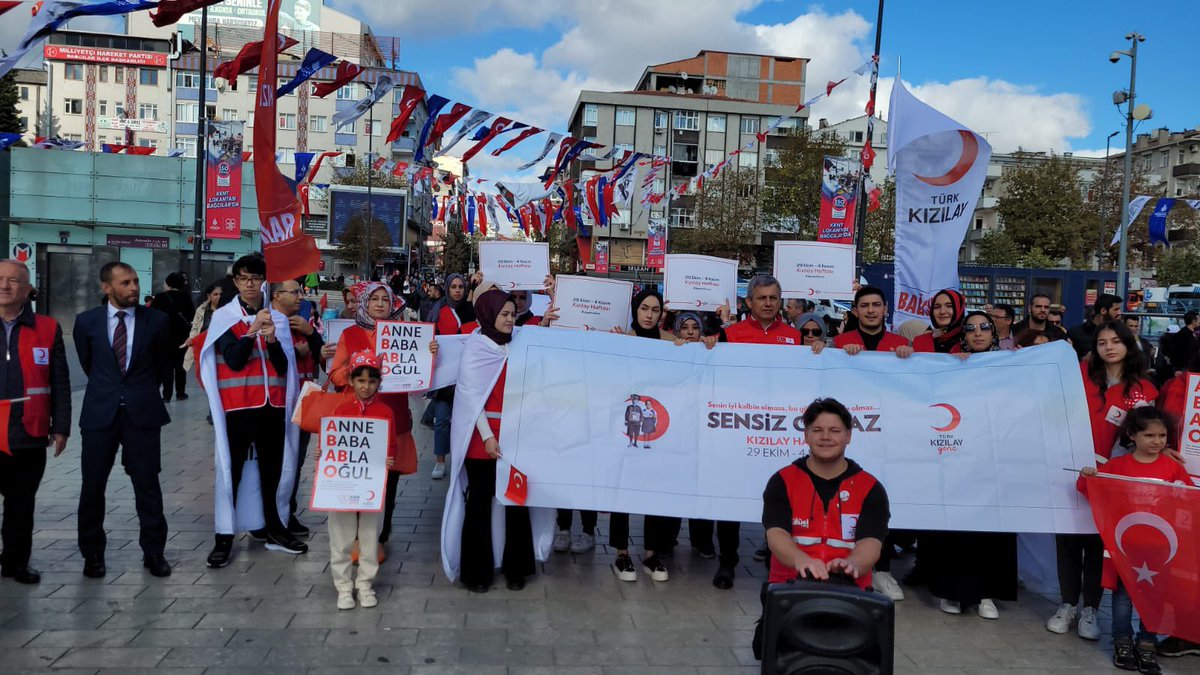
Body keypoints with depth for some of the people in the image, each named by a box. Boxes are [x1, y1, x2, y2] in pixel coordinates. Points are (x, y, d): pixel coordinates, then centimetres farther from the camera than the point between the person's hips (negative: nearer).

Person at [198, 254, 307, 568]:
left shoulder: (278, 319, 8)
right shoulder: (223, 317, -1)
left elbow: (283, 366, 3)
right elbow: (233, 360, -12)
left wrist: (272, 338, -13)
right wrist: (253, 330, -20)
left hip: (272, 405, 3)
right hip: (237, 406, -3)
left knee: (273, 468, 10)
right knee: (232, 469, 0)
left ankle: (273, 528, 22)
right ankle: (224, 537, 5)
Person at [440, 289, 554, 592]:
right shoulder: (475, 349, -1)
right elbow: (471, 394, -5)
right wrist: (487, 436, -13)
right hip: (482, 436, -3)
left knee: (517, 499, 5)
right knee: (480, 501, 4)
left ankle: (515, 567, 17)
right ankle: (476, 571, 15)